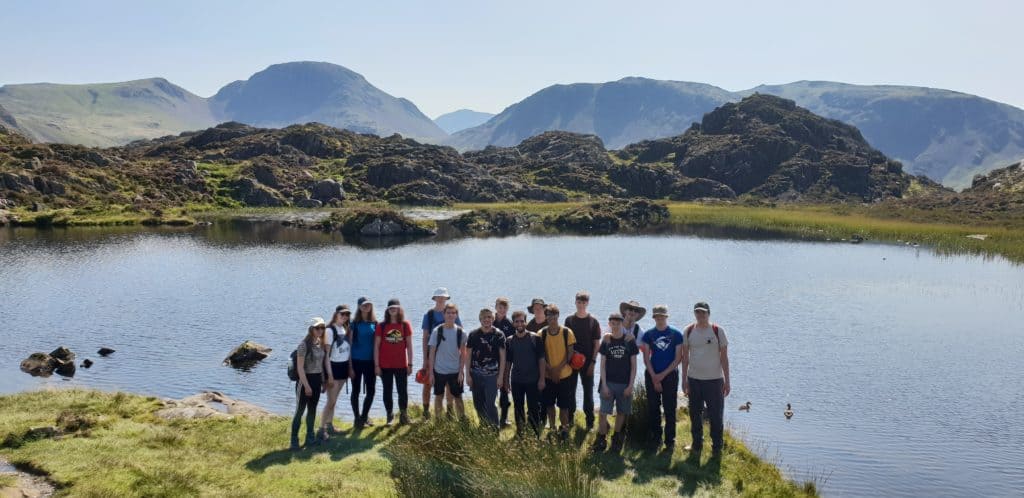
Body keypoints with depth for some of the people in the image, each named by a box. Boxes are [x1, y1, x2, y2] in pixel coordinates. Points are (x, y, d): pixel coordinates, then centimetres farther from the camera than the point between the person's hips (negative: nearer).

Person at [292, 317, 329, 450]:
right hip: (305, 380, -7)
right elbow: (300, 367, -17)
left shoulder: (321, 344, 7)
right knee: (300, 410, -3)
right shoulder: (304, 344, -15)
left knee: (312, 409, 13)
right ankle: (294, 440, 4)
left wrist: (323, 381, 12)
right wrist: (306, 385, -18)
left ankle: (310, 437, 23)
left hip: (317, 380, 7)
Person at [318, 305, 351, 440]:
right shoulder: (330, 330, -14)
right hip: (333, 366, -6)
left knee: (334, 400, 14)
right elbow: (326, 353, -15)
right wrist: (329, 374, -17)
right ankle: (322, 429, 1)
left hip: (343, 366, 6)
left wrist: (349, 368, 11)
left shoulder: (346, 329, 8)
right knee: (331, 401, -6)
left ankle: (329, 425, 23)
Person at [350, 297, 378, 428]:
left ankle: (364, 416, 22)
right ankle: (357, 419, 16)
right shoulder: (355, 324, -4)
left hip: (370, 361, 3)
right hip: (356, 361, -3)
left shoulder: (374, 323, 5)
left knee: (371, 390, 4)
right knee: (356, 390, 5)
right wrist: (350, 366, -7)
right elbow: (350, 344, -3)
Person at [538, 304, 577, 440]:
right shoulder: (541, 333, -2)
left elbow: (570, 353, -4)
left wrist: (559, 368, -13)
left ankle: (564, 428, 17)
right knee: (549, 404, 9)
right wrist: (550, 369, -11)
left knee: (564, 405, 2)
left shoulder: (567, 332, -5)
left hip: (564, 374, -1)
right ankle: (552, 428, 24)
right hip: (548, 375, 1)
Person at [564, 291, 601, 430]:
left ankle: (590, 422, 9)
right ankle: (569, 420, 16)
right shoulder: (569, 320, 3)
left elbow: (597, 344, 0)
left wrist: (593, 362, -7)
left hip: (587, 362, -1)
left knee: (588, 391, 2)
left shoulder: (593, 322, 0)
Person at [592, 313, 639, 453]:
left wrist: (630, 385, -6)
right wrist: (604, 384, -6)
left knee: (621, 412, 10)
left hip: (625, 384, 0)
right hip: (608, 383, 0)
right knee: (603, 413, -6)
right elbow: (602, 364, 1)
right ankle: (600, 440, 6)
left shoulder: (629, 340, -3)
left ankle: (616, 439, 27)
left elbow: (633, 365, -1)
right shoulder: (606, 340, 0)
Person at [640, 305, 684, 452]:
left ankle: (670, 441, 5)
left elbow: (678, 358, -4)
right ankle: (655, 439, 18)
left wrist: (663, 375, -8)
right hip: (652, 375, 2)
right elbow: (646, 358, 2)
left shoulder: (676, 334, -2)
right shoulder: (648, 334, 3)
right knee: (653, 408, 6)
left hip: (670, 375, -2)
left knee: (670, 409, -1)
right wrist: (654, 377, -6)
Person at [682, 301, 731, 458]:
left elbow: (724, 357, -1)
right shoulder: (688, 331, 2)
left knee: (716, 416, 2)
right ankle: (697, 444, 27)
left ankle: (717, 447, 15)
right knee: (695, 415, 12)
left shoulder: (718, 331, -4)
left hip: (714, 380, -2)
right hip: (694, 379, 3)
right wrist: (684, 379, 4)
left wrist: (727, 381, -4)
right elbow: (685, 357, 7)